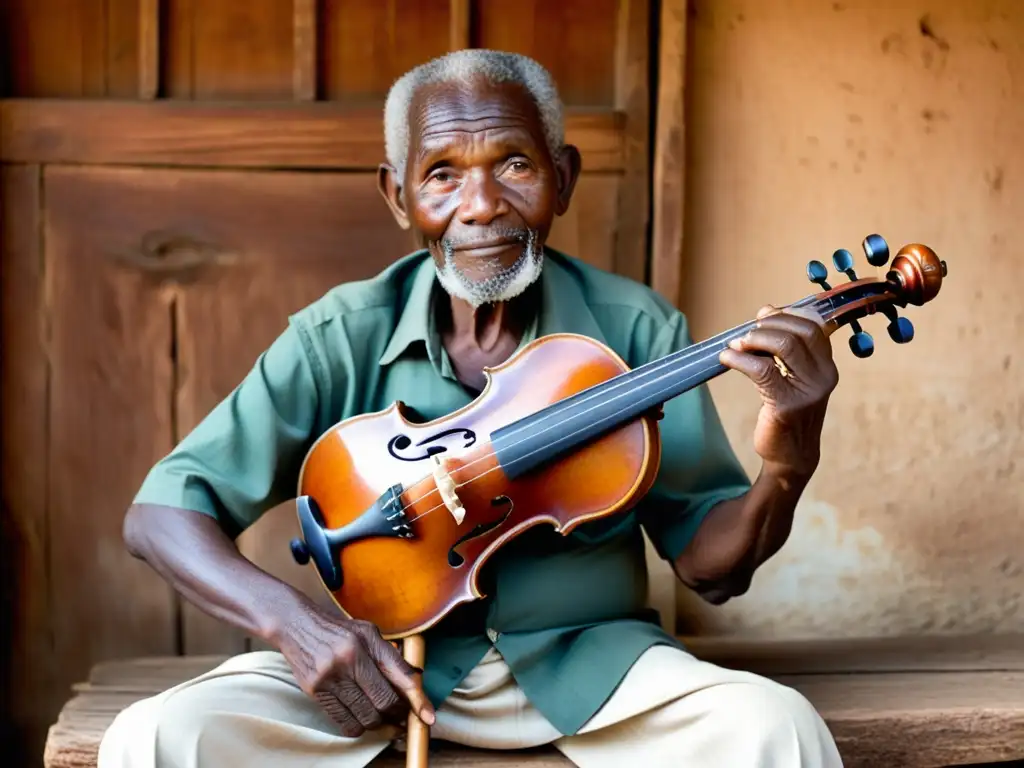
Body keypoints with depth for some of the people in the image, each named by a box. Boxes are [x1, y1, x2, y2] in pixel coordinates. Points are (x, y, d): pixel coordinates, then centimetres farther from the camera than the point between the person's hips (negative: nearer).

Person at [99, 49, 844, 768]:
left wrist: (788, 467, -26)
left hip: (589, 662, 0)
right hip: (381, 664, 0)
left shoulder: (636, 330, -5)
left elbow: (711, 564, -4)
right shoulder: (342, 338, -7)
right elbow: (161, 512, -8)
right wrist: (288, 616, -27)